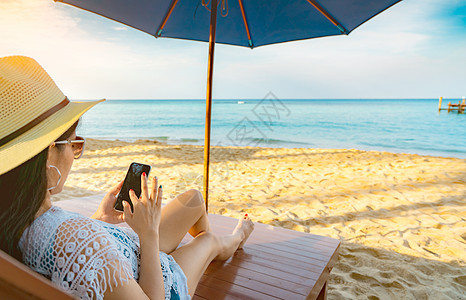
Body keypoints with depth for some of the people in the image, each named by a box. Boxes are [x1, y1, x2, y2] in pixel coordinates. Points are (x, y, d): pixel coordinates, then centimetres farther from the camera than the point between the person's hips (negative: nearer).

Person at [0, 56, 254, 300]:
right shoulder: (77, 238, -49)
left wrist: (98, 221, -2)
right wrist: (149, 232, -26)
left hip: (133, 263, 7)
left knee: (194, 198, 18)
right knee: (209, 241, 23)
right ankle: (232, 240, 64)